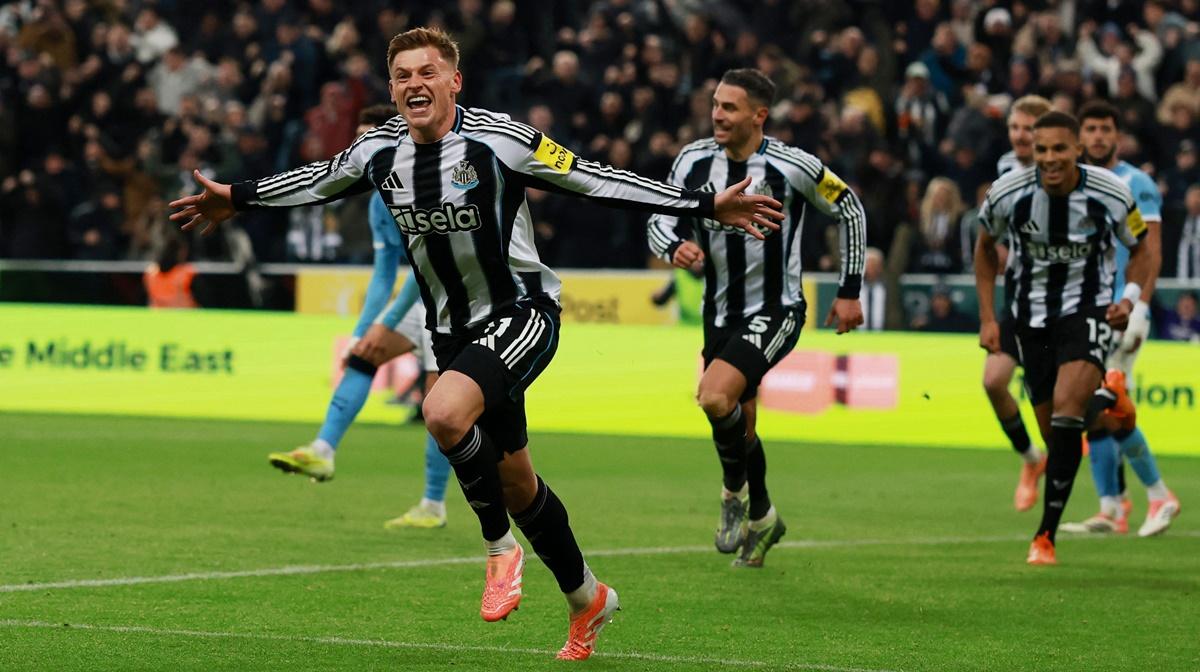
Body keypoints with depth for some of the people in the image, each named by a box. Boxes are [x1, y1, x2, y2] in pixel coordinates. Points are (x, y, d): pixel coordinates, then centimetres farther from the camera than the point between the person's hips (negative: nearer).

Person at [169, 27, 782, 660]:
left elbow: (595, 180, -13)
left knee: (445, 413, -32)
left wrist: (707, 205, -15)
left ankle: (499, 545, -8)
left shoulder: (499, 139, -17)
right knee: (515, 482, 12)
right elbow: (317, 180, 18)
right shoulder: (378, 151, -2)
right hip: (453, 330, 6)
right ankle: (587, 599, 32)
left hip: (523, 314, -6)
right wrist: (236, 198, 26)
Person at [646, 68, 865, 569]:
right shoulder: (694, 161, -4)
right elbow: (659, 221, 3)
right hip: (721, 314, 5)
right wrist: (675, 248, -22)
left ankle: (735, 490, -1)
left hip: (776, 311, -5)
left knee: (715, 396, -27)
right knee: (738, 427, 16)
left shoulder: (792, 166, -15)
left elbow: (850, 211, -1)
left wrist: (849, 291, -1)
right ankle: (761, 518, 40)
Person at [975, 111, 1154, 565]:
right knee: (1054, 432, 3)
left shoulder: (1112, 195, -15)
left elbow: (1140, 250, 4)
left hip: (1089, 309, -3)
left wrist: (1130, 297, -14)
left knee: (1066, 409, -24)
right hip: (1032, 315, 3)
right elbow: (985, 247, 8)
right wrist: (988, 318, 3)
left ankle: (1046, 535, -20)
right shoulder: (1007, 194, -12)